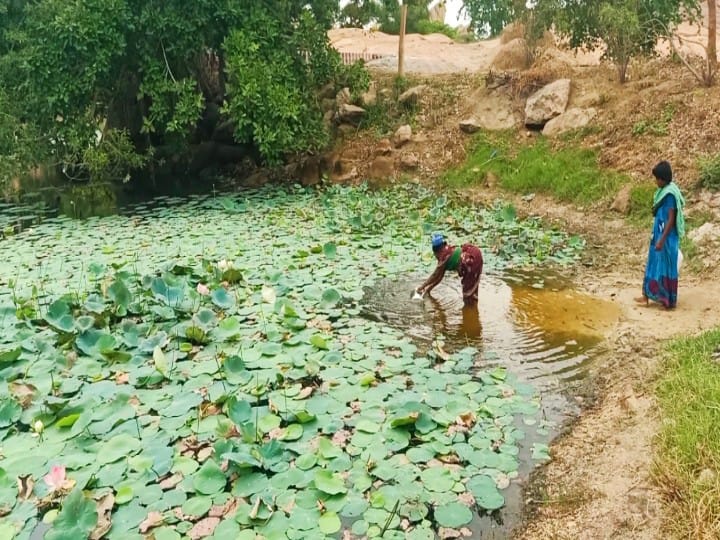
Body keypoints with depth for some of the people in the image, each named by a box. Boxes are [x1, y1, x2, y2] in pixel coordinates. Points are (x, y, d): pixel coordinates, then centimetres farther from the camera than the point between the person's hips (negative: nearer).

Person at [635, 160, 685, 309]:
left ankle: (670, 300, 10)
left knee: (666, 267, 0)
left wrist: (662, 240, -21)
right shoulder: (663, 191, 8)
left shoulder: (670, 193, -20)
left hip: (667, 237, -9)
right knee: (654, 265, 14)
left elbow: (671, 219, -21)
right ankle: (648, 295, 22)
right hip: (659, 234, 9)